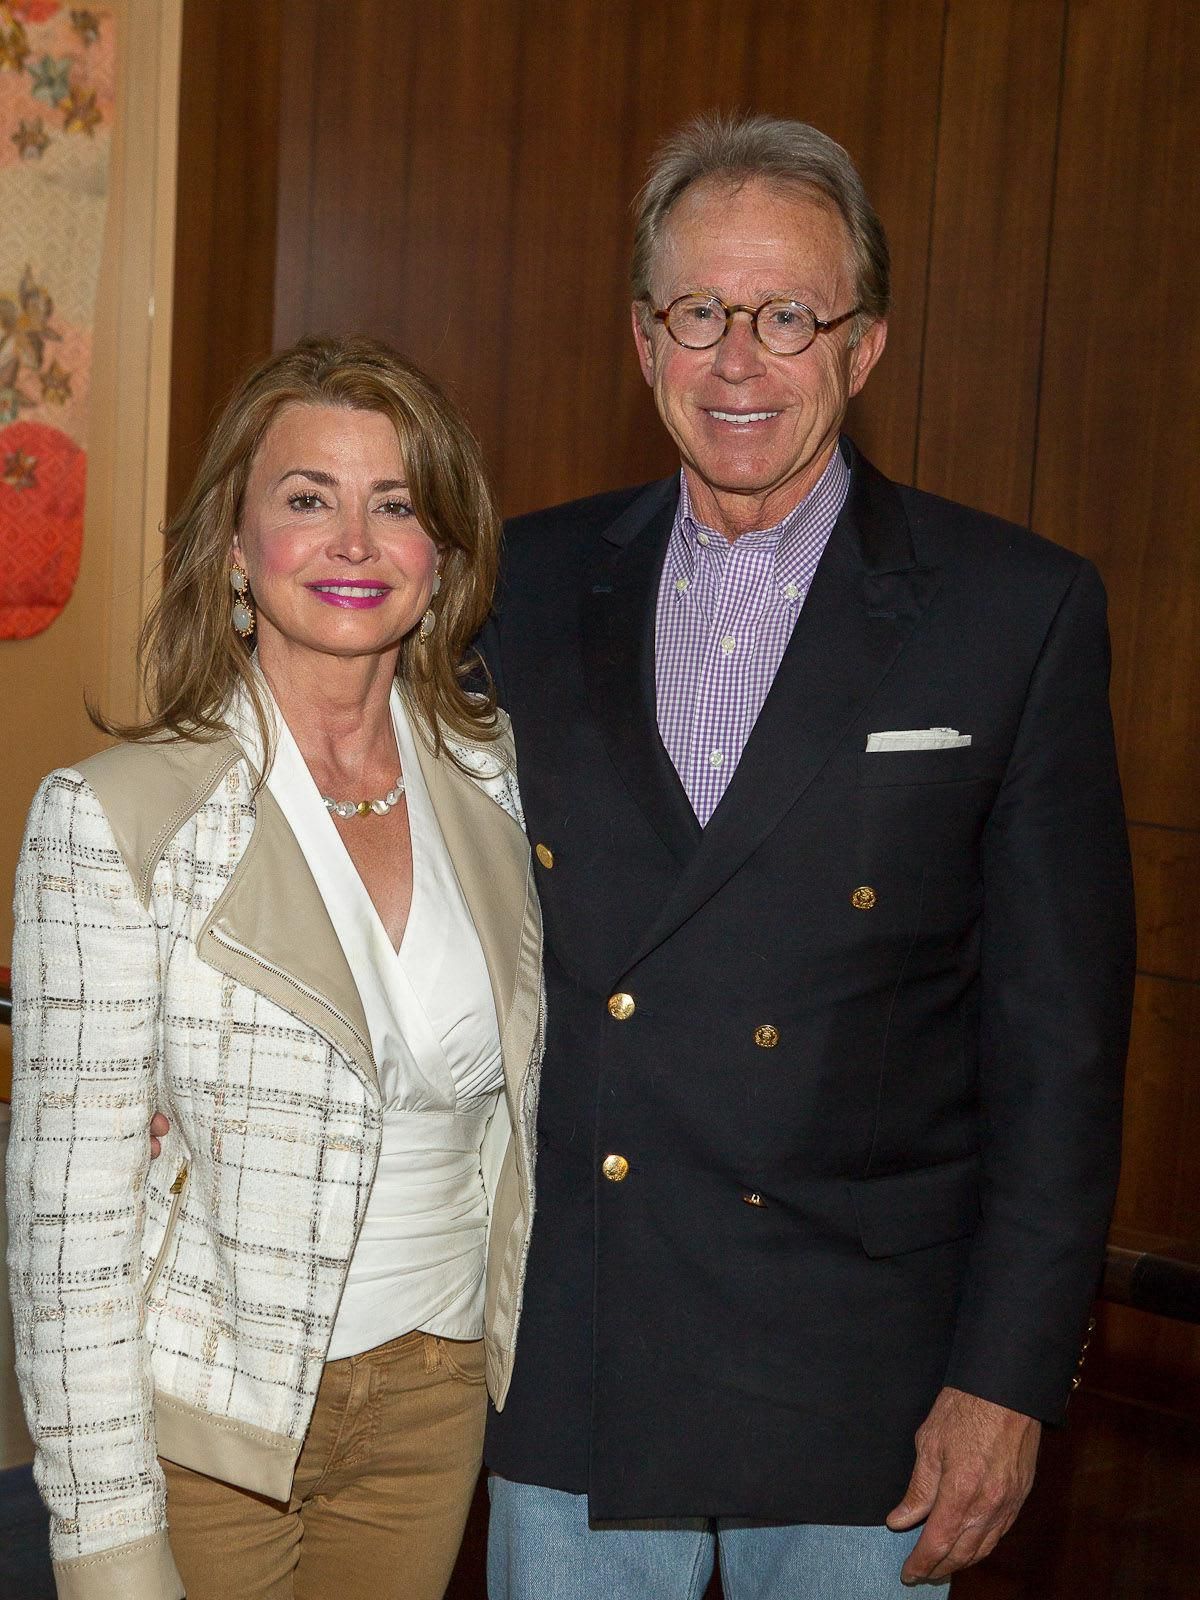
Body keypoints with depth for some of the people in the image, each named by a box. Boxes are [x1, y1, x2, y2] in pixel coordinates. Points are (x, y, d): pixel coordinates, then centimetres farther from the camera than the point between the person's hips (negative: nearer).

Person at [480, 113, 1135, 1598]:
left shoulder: (1019, 608, -6)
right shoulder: (528, 584, 3)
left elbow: (1059, 1031, -6)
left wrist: (1008, 1372, -7)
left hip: (858, 1390, -2)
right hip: (562, 1370, 3)